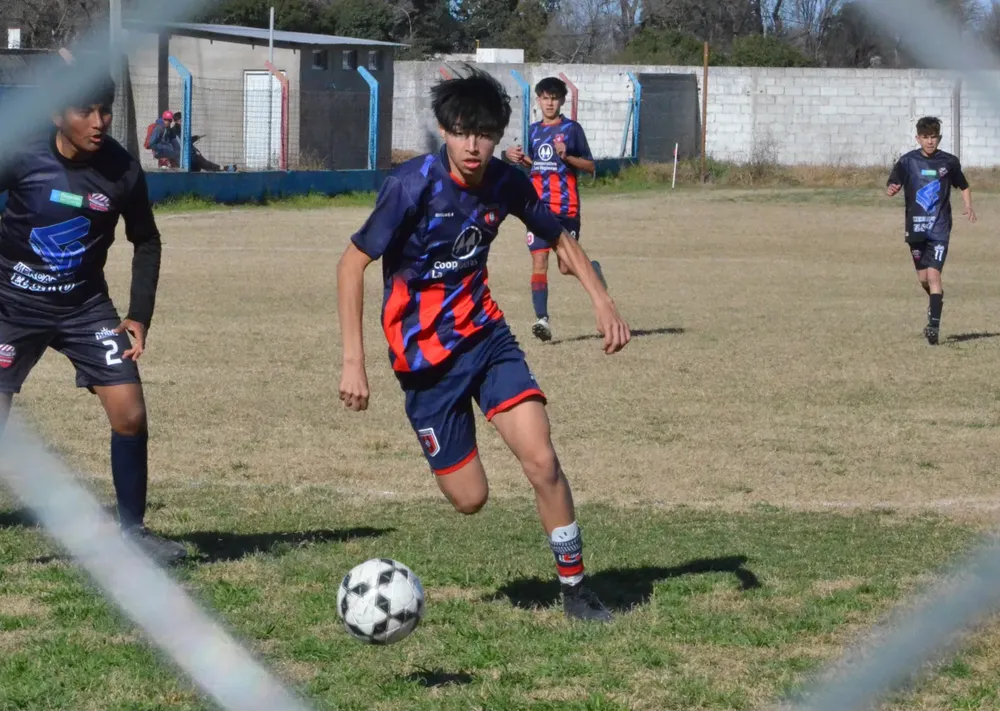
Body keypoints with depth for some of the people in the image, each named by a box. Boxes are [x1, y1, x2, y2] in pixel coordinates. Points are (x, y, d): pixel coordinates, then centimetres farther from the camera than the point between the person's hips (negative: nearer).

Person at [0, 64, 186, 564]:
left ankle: (132, 528, 9)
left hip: (85, 306, 2)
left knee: (130, 414, -7)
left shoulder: (122, 171, -11)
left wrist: (140, 316, 0)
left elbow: (146, 242, 5)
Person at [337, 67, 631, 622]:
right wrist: (353, 362, -21)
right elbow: (352, 263, -17)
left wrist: (602, 303, 2)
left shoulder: (505, 183, -5)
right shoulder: (414, 185, -20)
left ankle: (575, 589, -1)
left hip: (485, 333, 3)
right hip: (424, 354, -3)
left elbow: (558, 238, 14)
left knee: (542, 461, -14)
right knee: (469, 498, -1)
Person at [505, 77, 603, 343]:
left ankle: (592, 269, 33)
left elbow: (590, 166, -1)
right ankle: (542, 319, -9)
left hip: (566, 207, -3)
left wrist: (566, 156, -17)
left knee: (567, 266, 0)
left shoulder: (572, 128, -1)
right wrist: (517, 157, 5)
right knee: (539, 263, -8)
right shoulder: (534, 130, 13)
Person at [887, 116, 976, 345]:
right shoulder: (908, 161, -1)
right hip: (915, 227, 2)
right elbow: (891, 186, -6)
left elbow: (963, 186, 15)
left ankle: (934, 324, -17)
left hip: (940, 229, -2)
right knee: (923, 278, 12)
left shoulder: (949, 162, 1)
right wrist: (892, 189, -30)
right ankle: (936, 301, 43)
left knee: (934, 275, -15)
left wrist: (969, 207, -1)